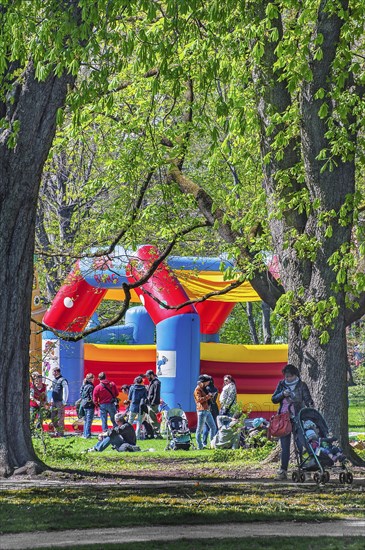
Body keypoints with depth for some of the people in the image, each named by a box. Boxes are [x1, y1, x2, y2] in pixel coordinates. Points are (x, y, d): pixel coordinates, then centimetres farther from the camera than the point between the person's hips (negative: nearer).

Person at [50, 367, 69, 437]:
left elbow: (66, 392, -12)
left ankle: (61, 433, -4)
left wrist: (64, 402, -15)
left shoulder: (63, 381, -10)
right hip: (54, 402, 9)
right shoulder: (54, 380, 16)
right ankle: (57, 432, 18)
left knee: (60, 418, -7)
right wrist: (51, 401, 20)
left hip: (60, 402, -9)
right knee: (53, 418, 10)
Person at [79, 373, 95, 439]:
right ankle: (87, 435, -6)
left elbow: (81, 395, 12)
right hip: (90, 405, -8)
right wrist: (95, 403, -5)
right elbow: (92, 397, -15)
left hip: (83, 404, 8)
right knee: (89, 420, -4)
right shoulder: (90, 386, -15)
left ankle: (84, 434, 20)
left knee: (85, 420, 17)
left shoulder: (83, 386, 8)